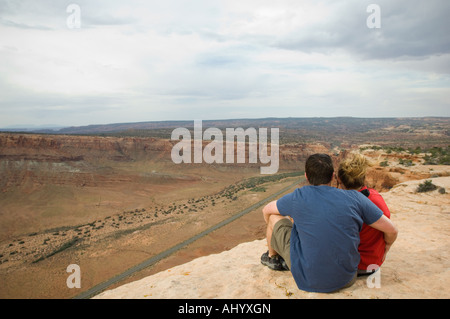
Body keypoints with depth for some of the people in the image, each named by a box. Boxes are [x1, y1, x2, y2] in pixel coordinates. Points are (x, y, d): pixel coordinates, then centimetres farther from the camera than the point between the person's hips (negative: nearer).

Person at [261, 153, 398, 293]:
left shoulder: (299, 197, -11)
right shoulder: (355, 198, -7)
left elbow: (266, 210, 7)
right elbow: (392, 230, 1)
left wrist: (272, 230, 29)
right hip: (347, 279, 4)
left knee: (274, 218, 13)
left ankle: (272, 257, 40)